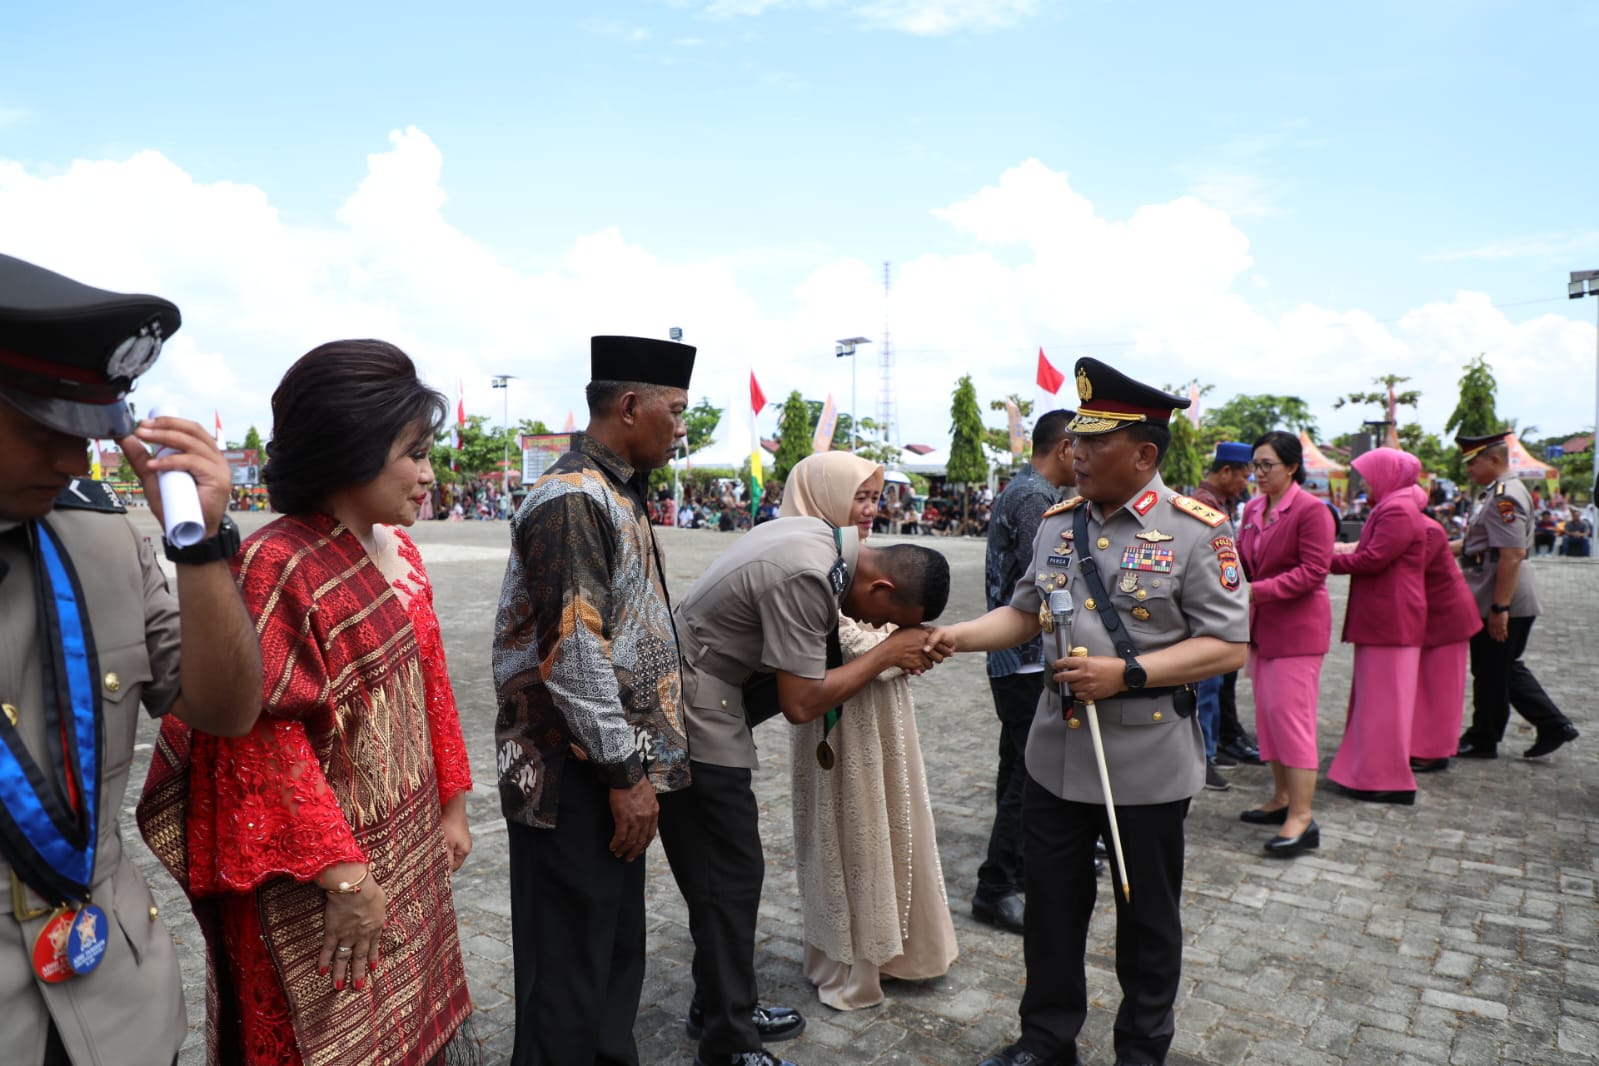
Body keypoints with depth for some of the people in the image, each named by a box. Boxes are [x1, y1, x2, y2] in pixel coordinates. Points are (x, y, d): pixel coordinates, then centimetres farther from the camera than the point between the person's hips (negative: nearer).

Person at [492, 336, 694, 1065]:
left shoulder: (614, 493, 12)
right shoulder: (574, 499, -19)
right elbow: (572, 656, -24)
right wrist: (625, 773, -18)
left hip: (608, 771, 10)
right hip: (576, 782, -10)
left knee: (616, 957, 21)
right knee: (570, 975, 6)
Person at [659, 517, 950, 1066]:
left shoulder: (822, 537, 2)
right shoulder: (808, 577, -27)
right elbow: (800, 703, -21)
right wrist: (887, 653, -13)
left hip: (693, 701, 10)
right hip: (690, 715, -10)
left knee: (717, 870, 17)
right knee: (731, 874, -2)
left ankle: (720, 1007, 31)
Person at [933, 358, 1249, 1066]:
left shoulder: (1194, 530, -12)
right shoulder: (1057, 523, 5)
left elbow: (1229, 645, -13)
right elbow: (1025, 612, 12)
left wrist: (1127, 674, -22)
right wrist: (958, 636, -4)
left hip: (1147, 760, -4)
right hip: (1057, 752, 5)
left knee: (1147, 915, 15)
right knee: (1051, 905, 16)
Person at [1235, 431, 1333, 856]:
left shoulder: (1310, 510, -13)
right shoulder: (1253, 508, 10)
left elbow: (1313, 571, -18)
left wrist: (1257, 591, -25)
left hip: (1296, 627, -8)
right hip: (1262, 625, 8)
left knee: (1290, 714, -8)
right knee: (1267, 713, 13)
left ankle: (1302, 817, -2)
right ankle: (1282, 798, 25)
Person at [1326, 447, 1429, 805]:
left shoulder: (1399, 511, -16)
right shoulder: (1390, 508, 18)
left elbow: (1372, 560, -21)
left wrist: (1328, 558, -10)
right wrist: (1346, 550, 4)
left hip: (1390, 621, -11)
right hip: (1382, 618, 11)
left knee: (1382, 698, -5)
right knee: (1375, 696, 15)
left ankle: (1387, 781, 2)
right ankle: (1372, 772, 23)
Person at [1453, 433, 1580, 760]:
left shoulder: (1505, 497, -20)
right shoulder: (1497, 492, 12)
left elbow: (1512, 555, -25)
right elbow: (1478, 542, 20)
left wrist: (1499, 608, -25)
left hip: (1499, 603, -10)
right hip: (1497, 601, 10)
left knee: (1491, 673, 4)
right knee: (1506, 669, 18)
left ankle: (1482, 741, 16)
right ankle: (1553, 726, 21)